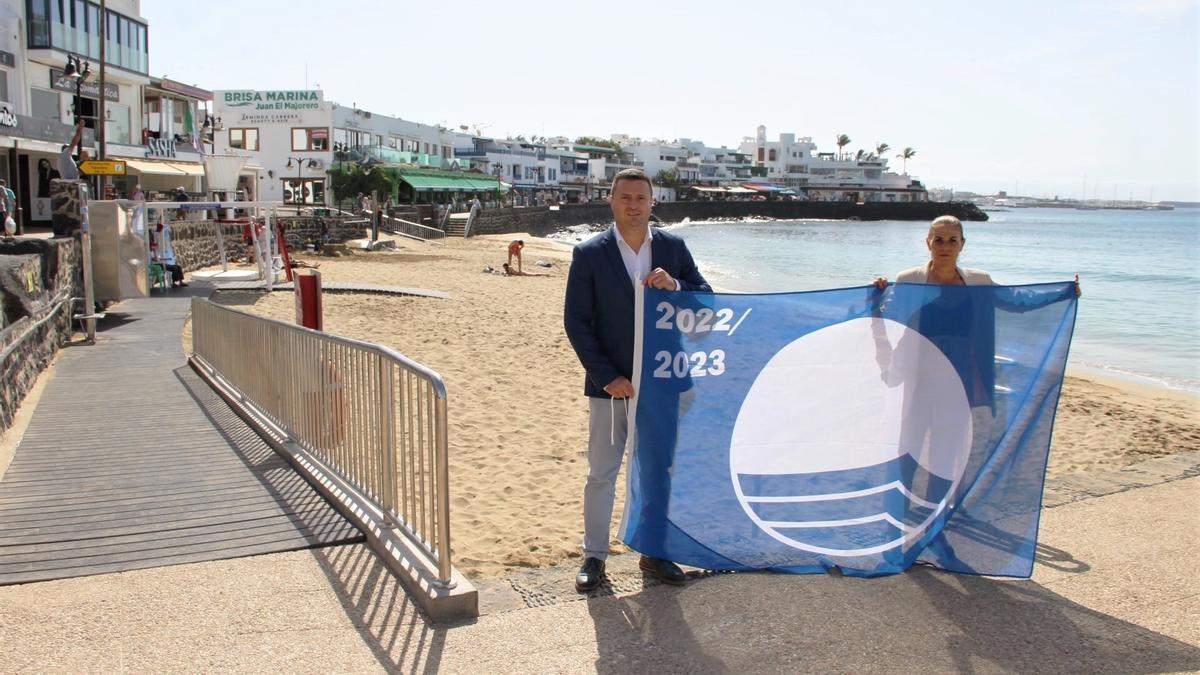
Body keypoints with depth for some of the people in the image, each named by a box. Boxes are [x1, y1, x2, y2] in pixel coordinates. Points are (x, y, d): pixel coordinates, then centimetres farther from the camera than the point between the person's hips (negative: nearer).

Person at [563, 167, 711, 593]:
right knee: (601, 474, 7)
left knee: (659, 472, 13)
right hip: (611, 384, -3)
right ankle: (594, 556, 23)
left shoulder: (673, 247, 1)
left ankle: (653, 553, 30)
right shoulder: (589, 254, -7)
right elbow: (575, 321, -7)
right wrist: (607, 377, -14)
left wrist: (675, 285, -19)